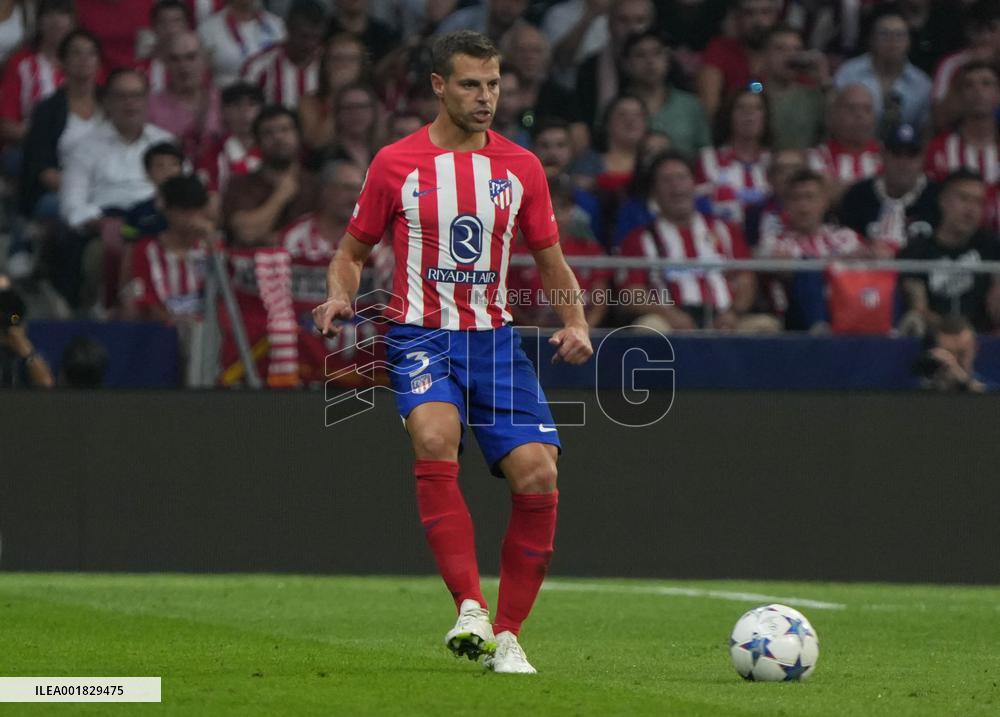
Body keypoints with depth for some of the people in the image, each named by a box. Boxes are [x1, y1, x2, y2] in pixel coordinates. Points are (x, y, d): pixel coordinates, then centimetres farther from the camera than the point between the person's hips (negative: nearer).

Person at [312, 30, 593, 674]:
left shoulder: (521, 168, 9)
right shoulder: (396, 164, 3)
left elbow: (551, 260, 17)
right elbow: (355, 250, 13)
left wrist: (575, 322, 0)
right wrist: (340, 296, -8)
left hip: (495, 337, 3)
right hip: (421, 335, -3)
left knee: (538, 476, -12)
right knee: (435, 438, -33)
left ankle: (506, 638, 2)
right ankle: (471, 610, -34)